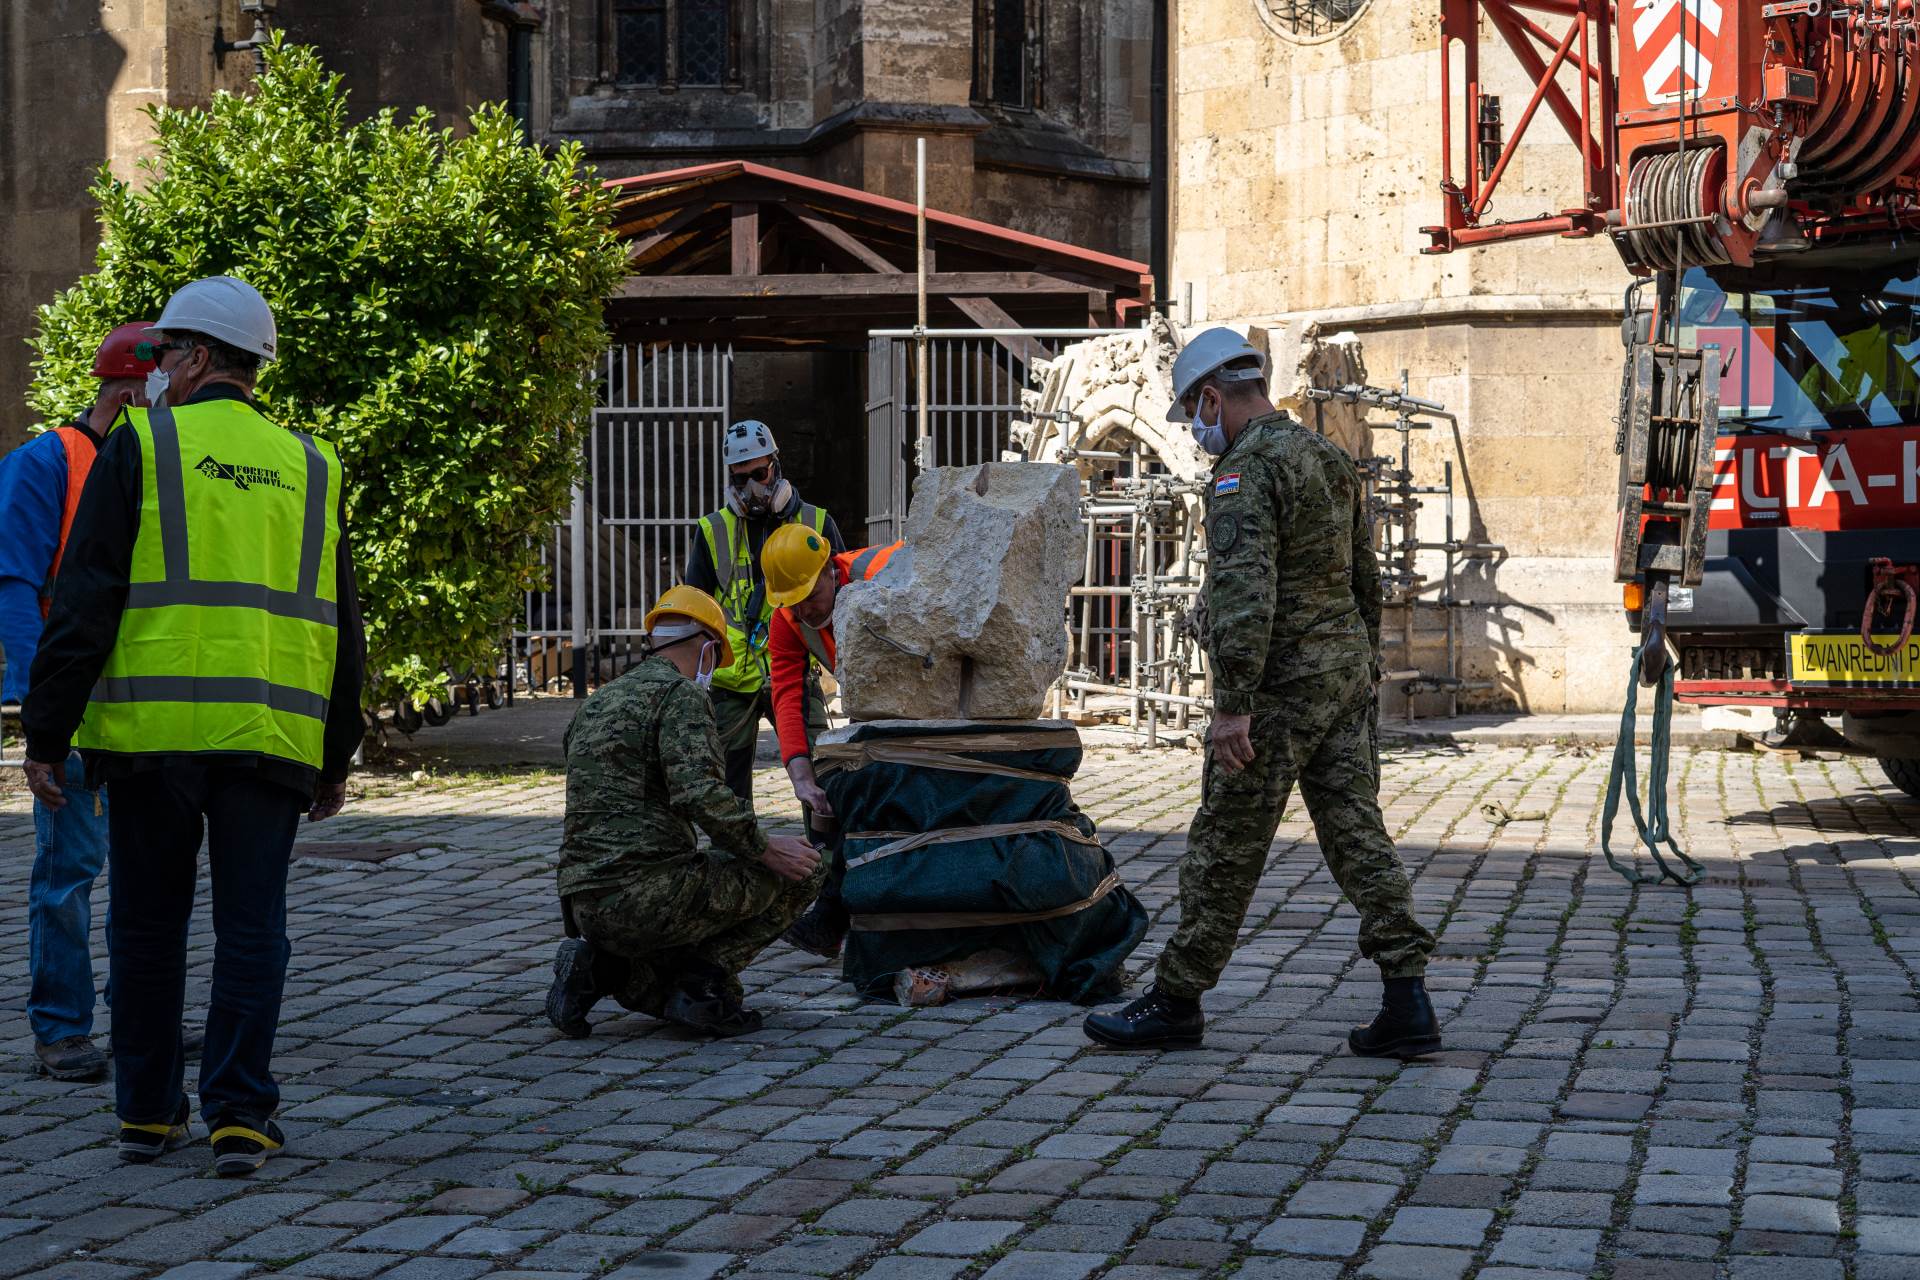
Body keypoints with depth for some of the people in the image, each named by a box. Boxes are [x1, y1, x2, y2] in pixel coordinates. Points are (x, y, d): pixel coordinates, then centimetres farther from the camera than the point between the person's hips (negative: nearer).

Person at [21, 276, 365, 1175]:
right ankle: (239, 1114, 1)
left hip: (153, 730, -2)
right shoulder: (311, 468, 12)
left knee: (148, 925, 10)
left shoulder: (140, 449, 0)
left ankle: (148, 1110, 17)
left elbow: (83, 605, -5)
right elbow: (341, 628, 15)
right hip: (270, 734, 2)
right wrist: (337, 757, 21)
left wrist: (46, 734, -2)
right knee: (250, 929, 5)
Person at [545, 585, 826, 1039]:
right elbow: (700, 794, -21)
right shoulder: (680, 693, -5)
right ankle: (706, 976, -5)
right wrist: (766, 850, -9)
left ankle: (598, 965, 5)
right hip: (651, 896, -8)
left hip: (584, 908, 8)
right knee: (801, 870, 4)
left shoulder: (594, 705, 22)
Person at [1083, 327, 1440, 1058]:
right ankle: (1407, 1004, 2)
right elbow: (1365, 582, 21)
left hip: (1279, 683, -8)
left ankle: (1177, 999, 13)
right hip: (1344, 671, 8)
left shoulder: (1246, 470, -14)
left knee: (1226, 847, 2)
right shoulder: (1332, 459, 15)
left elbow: (1244, 594, -24)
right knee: (1357, 835, 6)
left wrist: (1233, 706, -24)